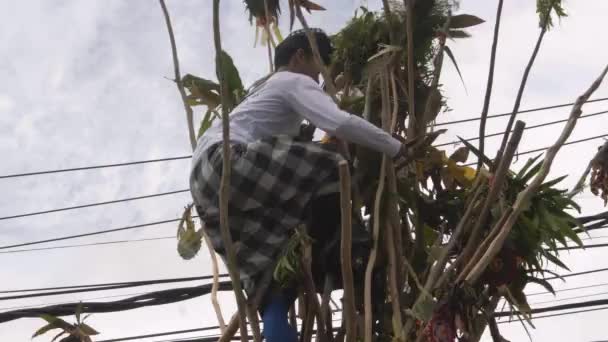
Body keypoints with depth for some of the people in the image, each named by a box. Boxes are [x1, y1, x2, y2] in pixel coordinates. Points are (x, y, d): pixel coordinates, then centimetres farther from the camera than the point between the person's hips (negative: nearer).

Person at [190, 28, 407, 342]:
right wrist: (397, 148, -3)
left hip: (206, 178, 10)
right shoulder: (295, 82, 7)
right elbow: (340, 123, -11)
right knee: (329, 171, -14)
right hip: (224, 161, -10)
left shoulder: (266, 88, 36)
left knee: (269, 270, 6)